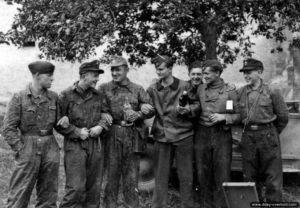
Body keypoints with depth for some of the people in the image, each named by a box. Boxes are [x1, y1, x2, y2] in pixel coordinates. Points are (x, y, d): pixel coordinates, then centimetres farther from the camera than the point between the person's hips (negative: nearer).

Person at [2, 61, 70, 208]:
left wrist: (64, 124, -7)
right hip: (28, 149, -4)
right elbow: (8, 129, -6)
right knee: (19, 196, -1)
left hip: (50, 148, 4)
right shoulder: (19, 98, -5)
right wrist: (21, 151, -12)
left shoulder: (53, 97, 7)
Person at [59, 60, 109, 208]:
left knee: (94, 186, 9)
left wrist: (100, 126, -3)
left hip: (95, 144, 5)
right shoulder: (66, 95, -5)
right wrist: (77, 132, -13)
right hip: (75, 145, -5)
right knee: (76, 187, -9)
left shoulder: (98, 96, 10)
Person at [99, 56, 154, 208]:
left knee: (131, 174, 6)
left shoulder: (138, 89, 9)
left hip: (132, 137, 1)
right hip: (111, 135, -1)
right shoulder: (104, 88, 7)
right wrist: (102, 114, -13)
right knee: (111, 172, 4)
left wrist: (138, 114, -10)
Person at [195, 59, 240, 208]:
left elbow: (237, 115, -1)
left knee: (222, 174, -1)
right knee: (203, 173, 7)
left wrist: (223, 117, -15)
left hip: (222, 135, -3)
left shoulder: (230, 91, -1)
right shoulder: (200, 89, 7)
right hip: (202, 134, 3)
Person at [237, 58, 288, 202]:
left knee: (273, 177, 0)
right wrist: (249, 130, 10)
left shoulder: (272, 92, -5)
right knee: (250, 176, 10)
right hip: (248, 137, 4)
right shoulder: (240, 92, 5)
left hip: (268, 137, -3)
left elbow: (283, 116, 2)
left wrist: (272, 133, 8)